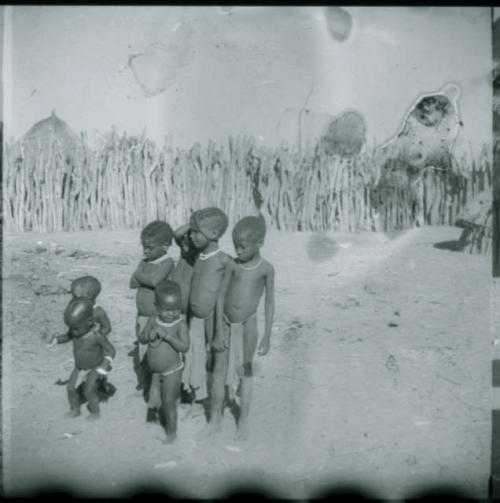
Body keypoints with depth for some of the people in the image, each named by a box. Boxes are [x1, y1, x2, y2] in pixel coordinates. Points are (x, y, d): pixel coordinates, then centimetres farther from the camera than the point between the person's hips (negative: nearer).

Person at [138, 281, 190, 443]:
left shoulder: (181, 324, -18)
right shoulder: (153, 321, -6)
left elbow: (184, 347, -25)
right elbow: (141, 339, 2)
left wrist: (167, 336, -32)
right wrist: (149, 335, -20)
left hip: (172, 370, -5)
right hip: (154, 371, 5)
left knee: (168, 402, 0)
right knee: (154, 400, 16)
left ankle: (172, 431, 16)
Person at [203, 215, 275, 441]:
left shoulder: (266, 269, -10)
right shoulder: (232, 265, -5)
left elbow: (269, 303, -6)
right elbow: (221, 297, -2)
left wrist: (267, 337, -6)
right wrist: (219, 330, -4)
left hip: (247, 325, -2)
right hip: (226, 324, 3)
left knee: (245, 373, 9)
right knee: (219, 372, 9)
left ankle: (243, 421, 25)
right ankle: (215, 419, 25)